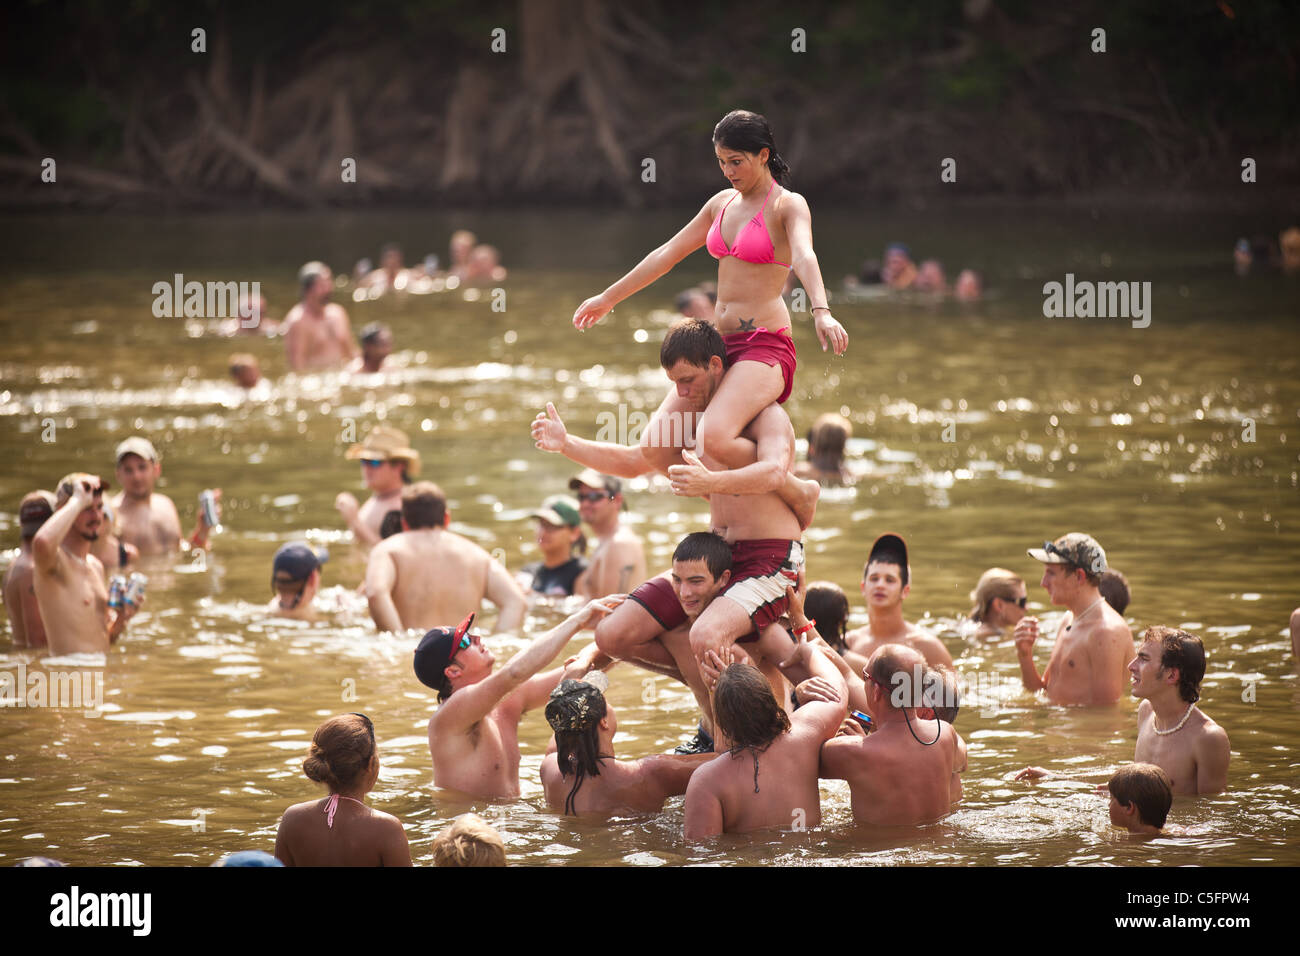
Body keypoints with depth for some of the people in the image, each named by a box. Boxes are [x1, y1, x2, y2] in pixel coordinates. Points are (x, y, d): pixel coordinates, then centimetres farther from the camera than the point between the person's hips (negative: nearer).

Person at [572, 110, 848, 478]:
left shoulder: (789, 205, -5)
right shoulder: (722, 203, 16)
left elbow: (804, 257, -25)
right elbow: (667, 254, 25)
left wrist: (821, 313, -44)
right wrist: (608, 298, 30)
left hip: (766, 347, -7)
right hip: (721, 346, 7)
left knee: (713, 438, -31)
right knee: (655, 447, -7)